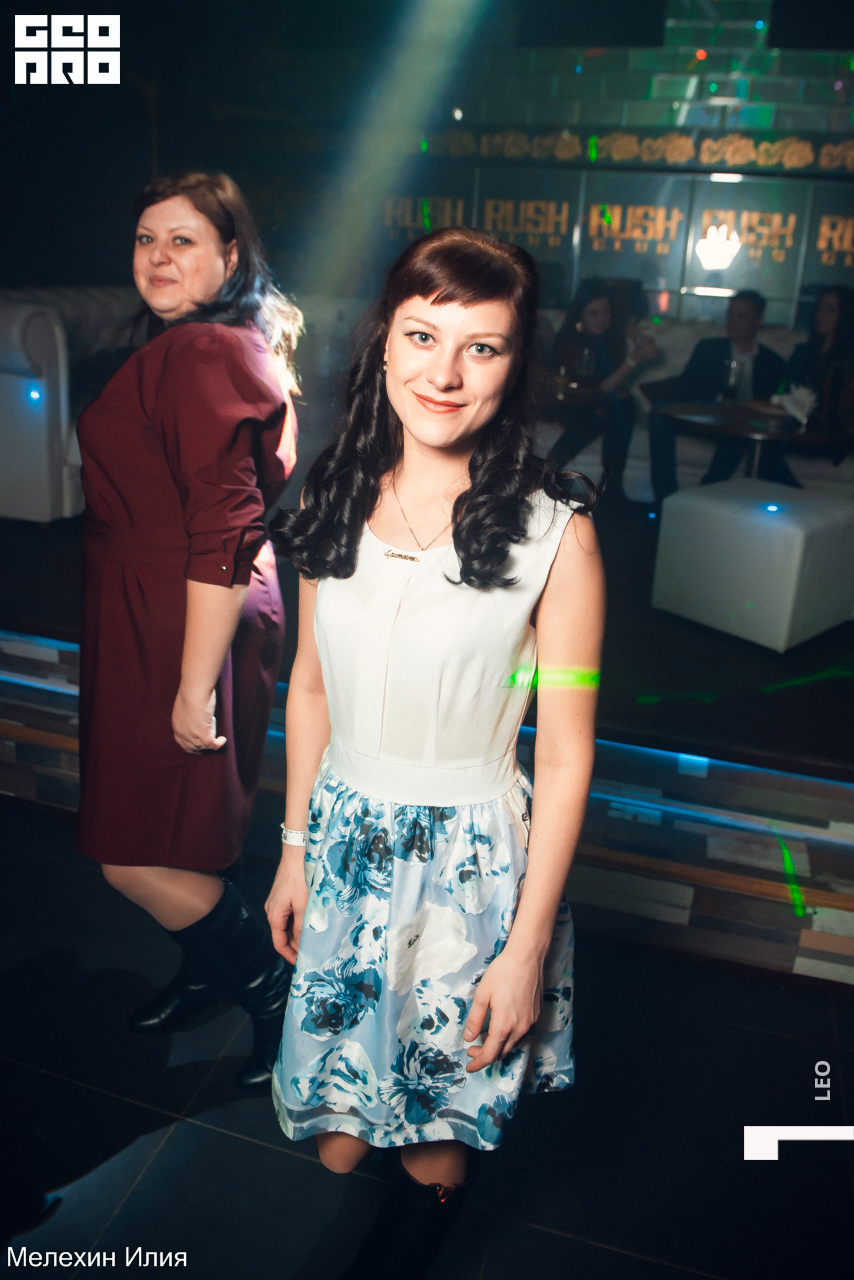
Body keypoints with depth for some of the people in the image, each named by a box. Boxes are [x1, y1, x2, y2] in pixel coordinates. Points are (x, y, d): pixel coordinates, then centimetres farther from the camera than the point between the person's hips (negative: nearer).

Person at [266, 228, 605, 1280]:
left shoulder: (554, 531, -15)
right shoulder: (336, 501, -2)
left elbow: (566, 754, -12)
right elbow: (311, 685, 7)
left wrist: (527, 947, -9)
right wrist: (294, 853, 10)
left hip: (473, 859, -3)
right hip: (344, 838, 4)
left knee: (434, 1159, 15)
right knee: (337, 1142, 19)